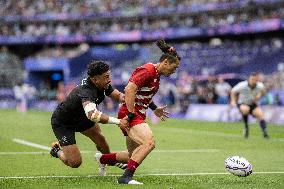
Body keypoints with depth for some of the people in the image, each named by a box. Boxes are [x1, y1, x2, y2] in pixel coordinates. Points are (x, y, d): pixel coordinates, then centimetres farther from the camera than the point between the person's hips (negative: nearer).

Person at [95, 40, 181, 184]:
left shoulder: (156, 74, 15)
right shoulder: (148, 70, -16)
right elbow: (129, 90, -25)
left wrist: (154, 108, 24)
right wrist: (130, 114, -26)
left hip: (137, 115, 10)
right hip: (130, 114, -10)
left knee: (134, 155, 13)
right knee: (149, 142, -29)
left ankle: (102, 158, 34)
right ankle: (126, 177, -30)